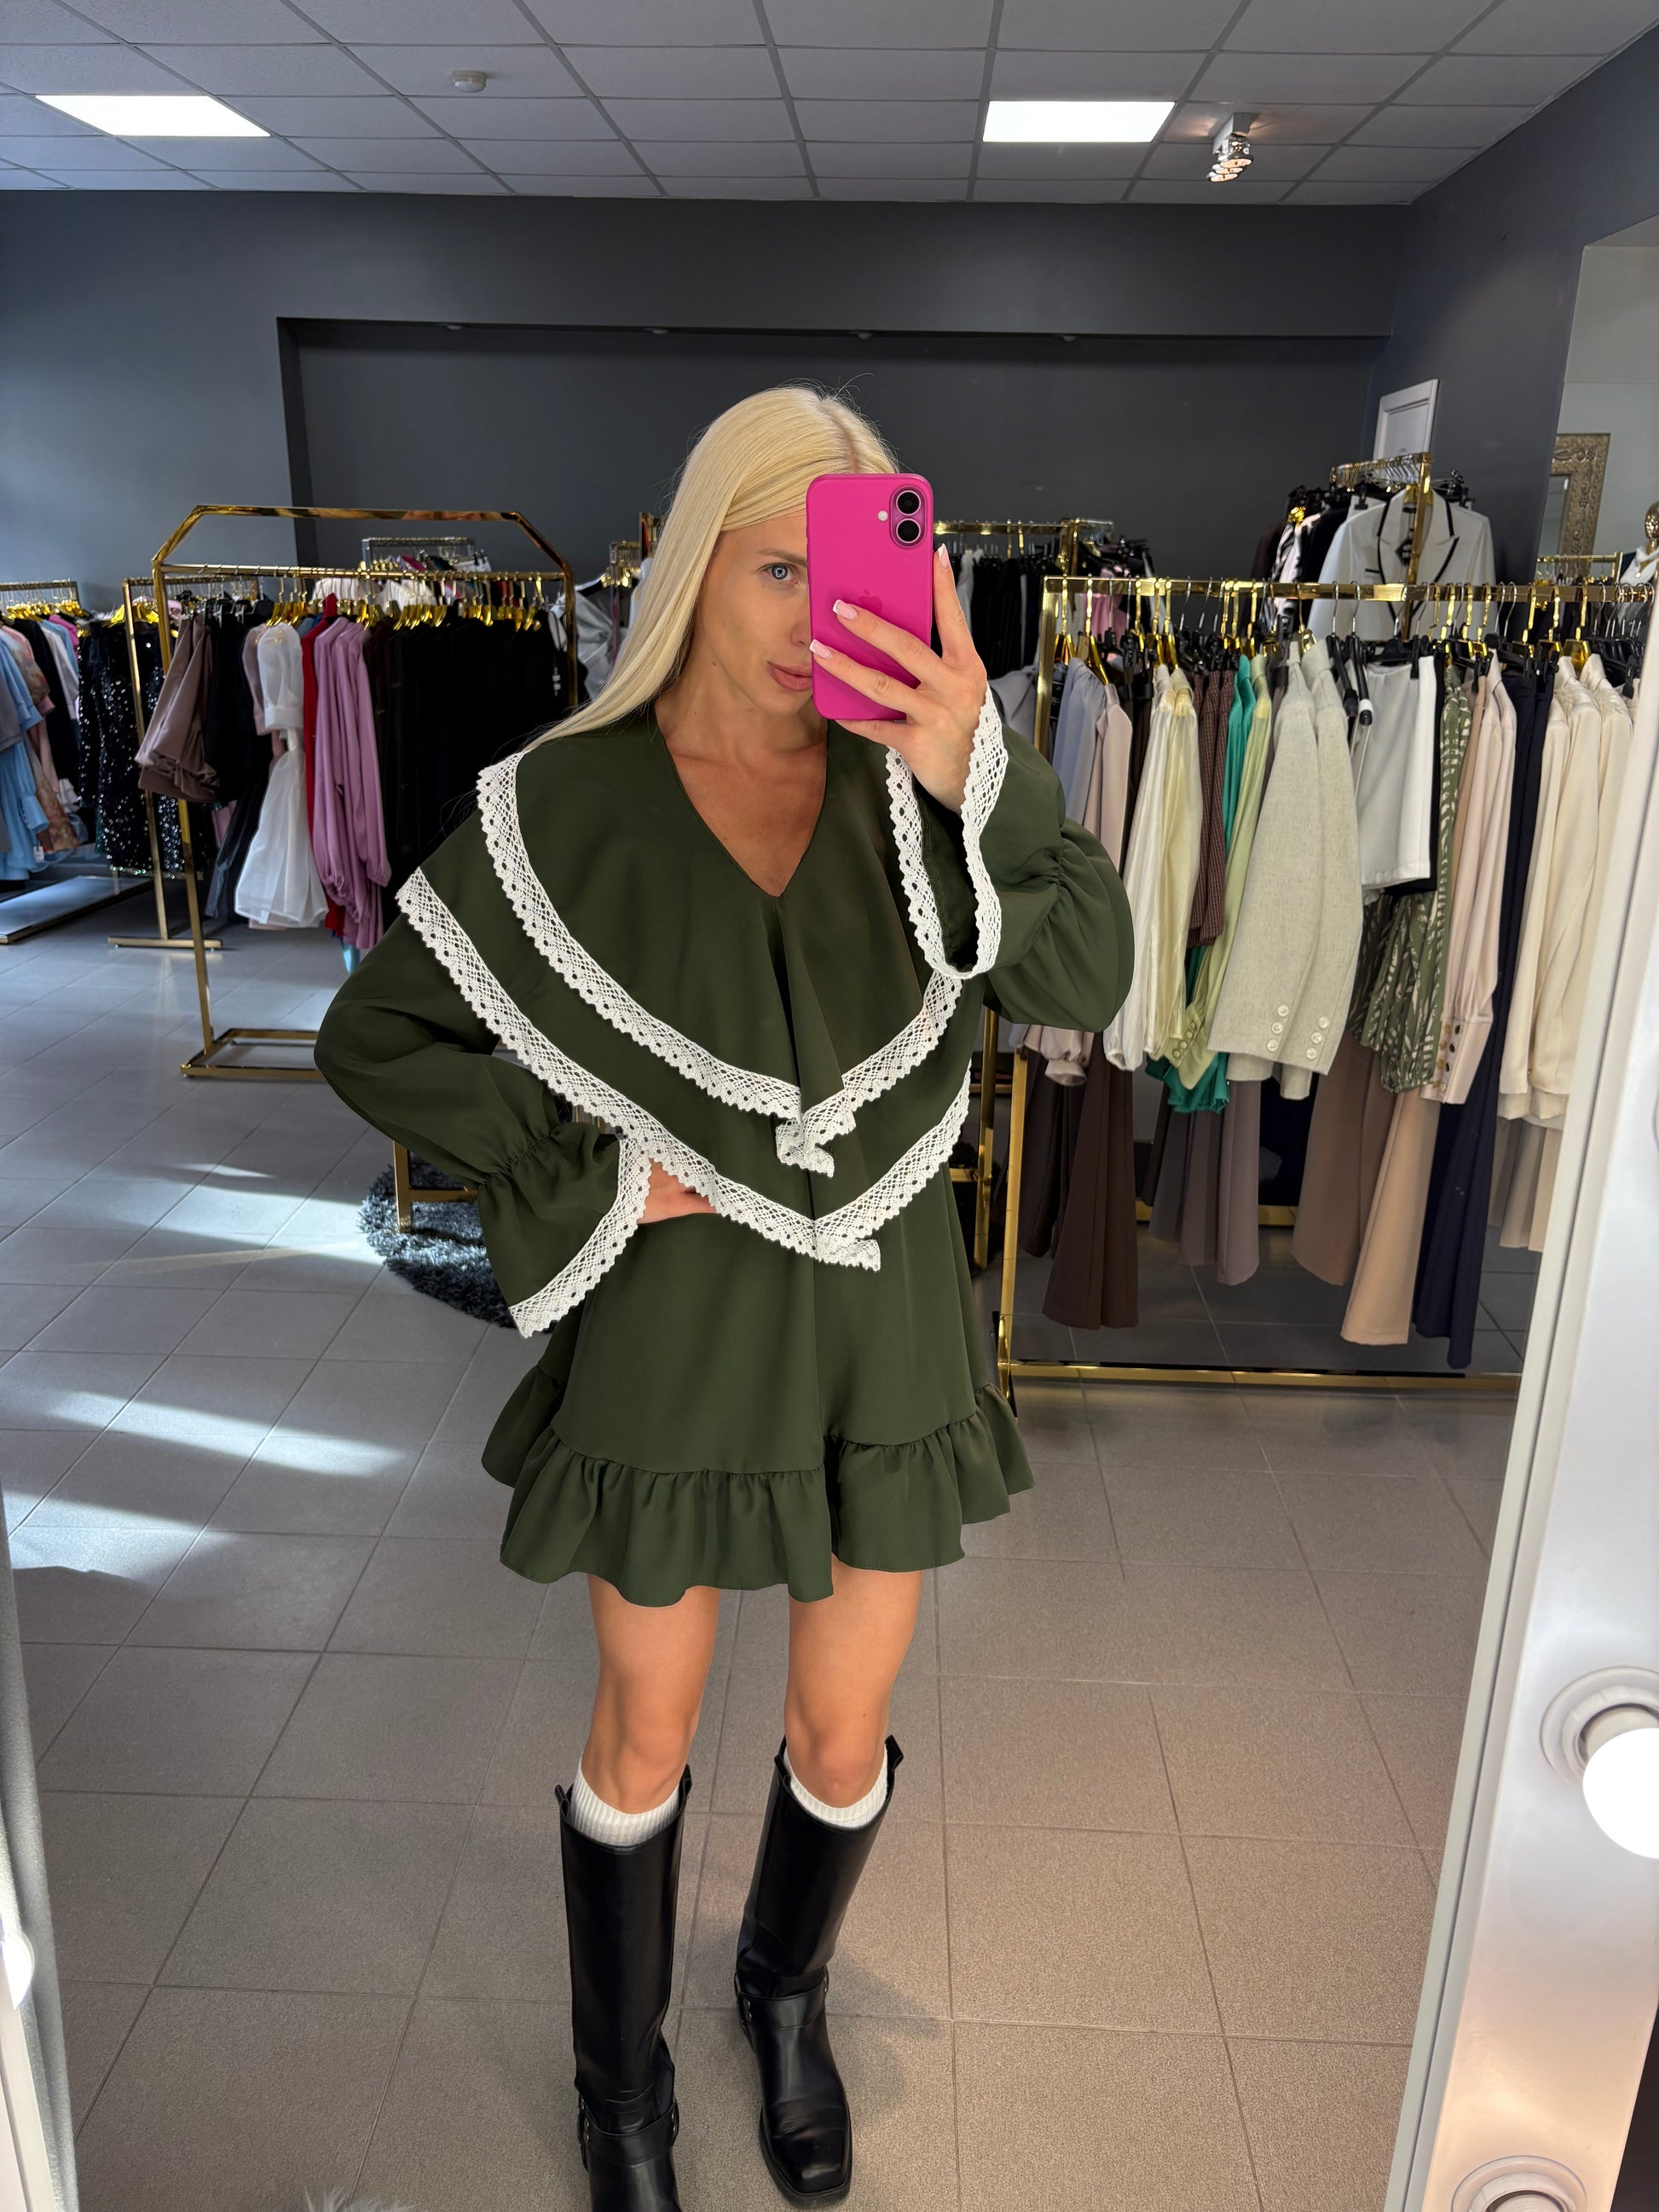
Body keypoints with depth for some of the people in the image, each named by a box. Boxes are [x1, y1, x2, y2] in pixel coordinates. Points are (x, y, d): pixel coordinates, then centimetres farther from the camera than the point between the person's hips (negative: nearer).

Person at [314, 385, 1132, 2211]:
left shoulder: (917, 778, -7)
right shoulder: (568, 804, -11)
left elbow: (1084, 985, -18)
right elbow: (372, 1040, -4)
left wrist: (977, 776, -32)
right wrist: (582, 1172, -11)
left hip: (878, 1319, 2)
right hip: (673, 1326, -1)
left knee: (844, 1736, 18)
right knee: (647, 1740, 17)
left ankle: (787, 1994, 52)